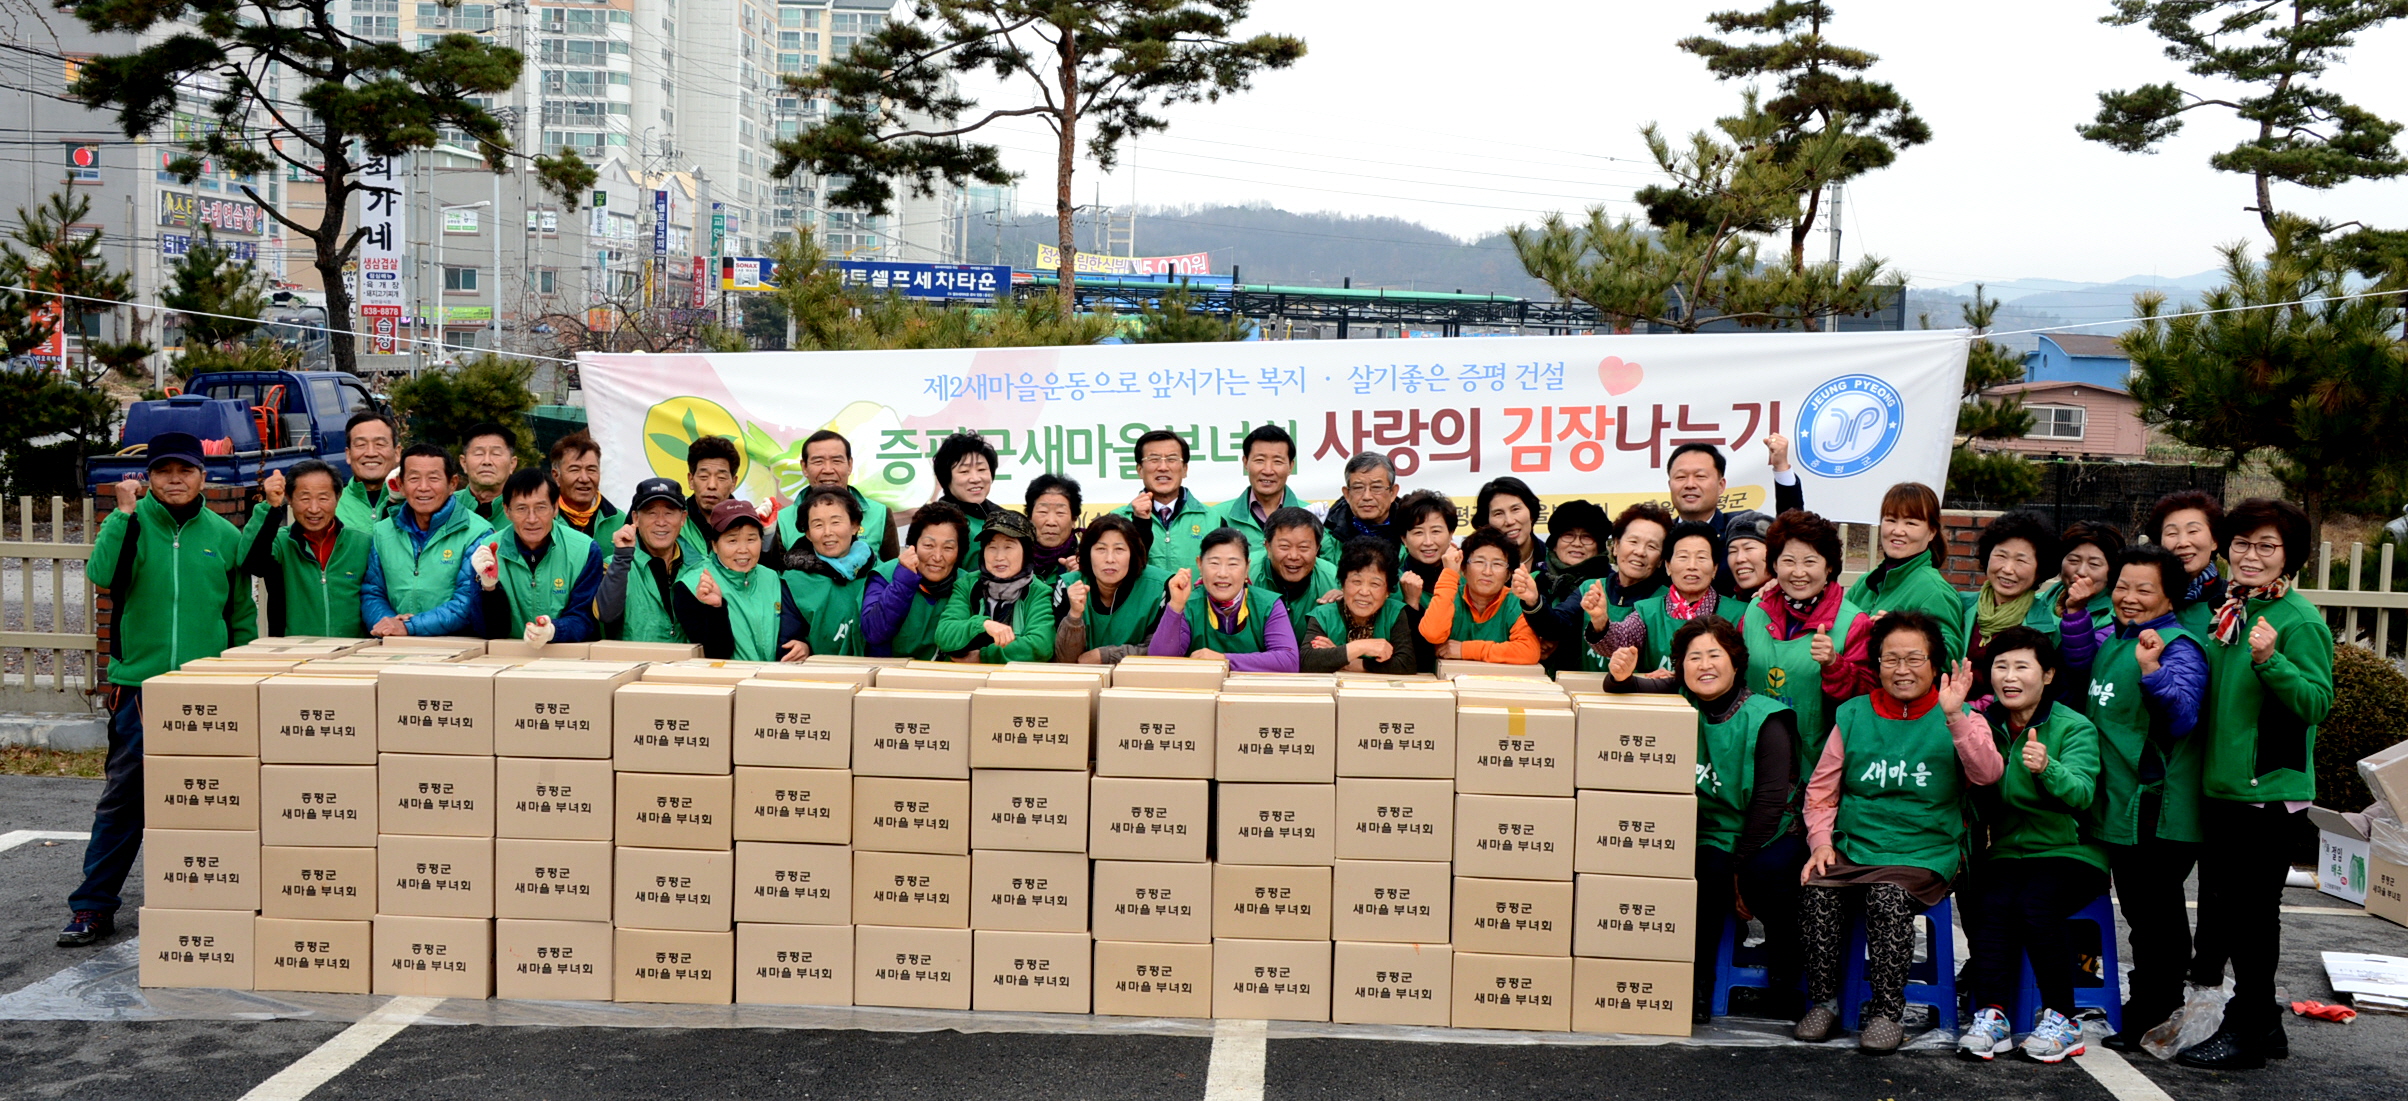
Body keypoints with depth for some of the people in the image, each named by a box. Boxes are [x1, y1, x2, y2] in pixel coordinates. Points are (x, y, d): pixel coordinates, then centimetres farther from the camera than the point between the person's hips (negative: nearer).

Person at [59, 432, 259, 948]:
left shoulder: (225, 535, 7)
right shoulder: (133, 523, 2)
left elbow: (243, 615, 13)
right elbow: (101, 574, -18)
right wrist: (124, 513, -16)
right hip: (138, 682, -2)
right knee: (122, 798, 1)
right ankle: (93, 906, 10)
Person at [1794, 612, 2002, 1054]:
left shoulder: (1958, 719, 4)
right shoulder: (1854, 715, 12)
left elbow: (1987, 774, -16)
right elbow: (1820, 791, 14)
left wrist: (1955, 716, -27)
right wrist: (1821, 841, -3)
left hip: (1925, 856, -2)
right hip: (1853, 849, 3)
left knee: (1888, 895, -32)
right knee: (1817, 890, -26)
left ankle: (1887, 1012, -17)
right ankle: (1824, 1001, -9)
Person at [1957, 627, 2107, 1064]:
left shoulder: (2074, 728, -4)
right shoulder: (1984, 724, 8)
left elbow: (2080, 792, -23)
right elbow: (1976, 797, 7)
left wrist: (2047, 769, -44)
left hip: (2069, 853, -3)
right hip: (2005, 853, 3)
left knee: (2037, 902, -31)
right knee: (1991, 902, -28)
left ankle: (2061, 1019, -15)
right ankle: (1991, 1015, -23)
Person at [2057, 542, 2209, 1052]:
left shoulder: (2178, 647, -14)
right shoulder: (2116, 638, 10)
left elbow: (2182, 717, -24)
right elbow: (2081, 661, 26)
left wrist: (2152, 670, -39)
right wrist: (2076, 612, 12)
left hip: (2155, 810, -9)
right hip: (2117, 804, 9)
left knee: (2153, 909, -1)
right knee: (2144, 907, 18)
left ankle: (2146, 1014, 8)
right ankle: (2166, 996, 30)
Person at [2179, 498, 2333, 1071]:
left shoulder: (2300, 620, -12)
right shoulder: (2228, 611, 11)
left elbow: (2317, 703, -20)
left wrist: (2270, 661, -33)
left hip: (2270, 788, -8)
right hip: (2221, 785, 8)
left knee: (2252, 909, -1)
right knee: (2222, 907, 14)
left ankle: (2247, 1031, 10)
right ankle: (2264, 1024, 28)